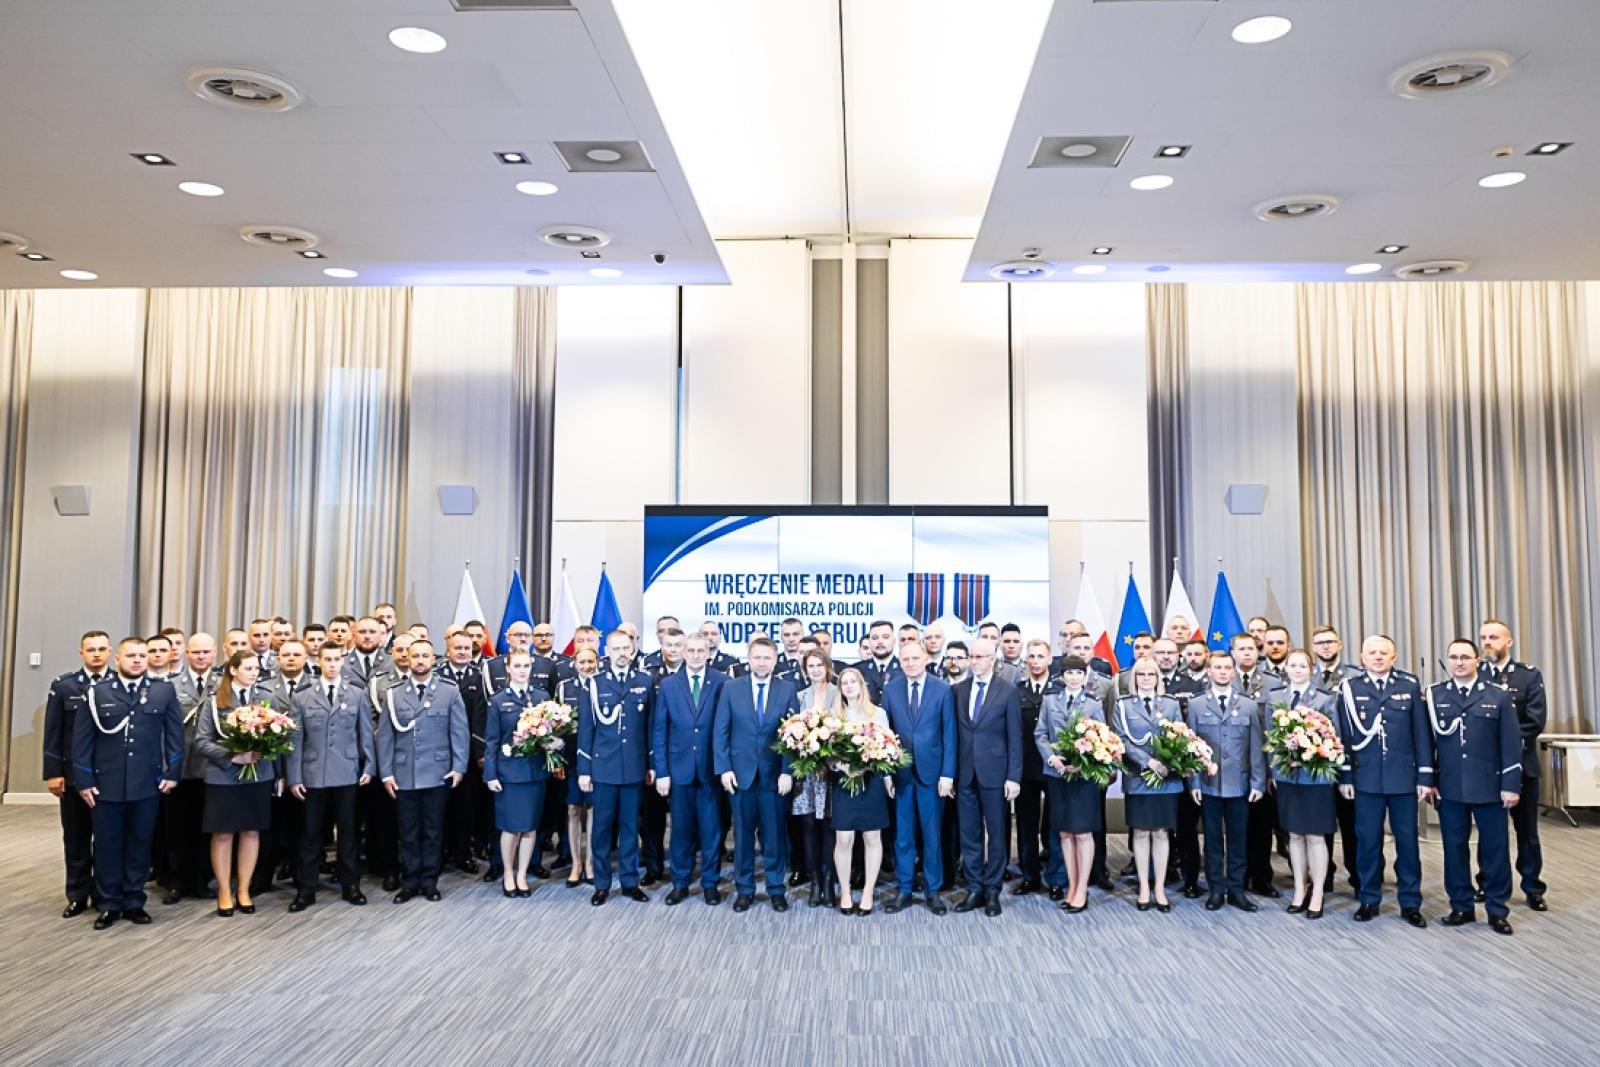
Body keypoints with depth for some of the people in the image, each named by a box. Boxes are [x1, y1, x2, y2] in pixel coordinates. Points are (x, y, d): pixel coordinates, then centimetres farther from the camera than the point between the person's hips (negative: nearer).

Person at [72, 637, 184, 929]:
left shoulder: (164, 691, 2)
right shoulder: (97, 692, 0)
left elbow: (175, 734, 3)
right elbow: (82, 738, 0)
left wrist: (172, 772, -2)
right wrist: (84, 780, -4)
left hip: (147, 783, 1)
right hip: (105, 782, 0)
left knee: (140, 844, 9)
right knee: (107, 845, 8)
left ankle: (134, 902, 21)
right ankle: (108, 904, 20)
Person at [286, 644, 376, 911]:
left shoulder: (358, 695, 5)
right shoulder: (301, 697, 3)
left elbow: (366, 734, 6)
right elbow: (295, 739, 1)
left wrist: (369, 766, 0)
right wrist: (294, 777, -2)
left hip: (347, 774, 0)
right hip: (313, 774, 0)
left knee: (348, 831, 7)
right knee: (311, 834, 7)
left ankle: (350, 885, 18)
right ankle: (306, 889, 16)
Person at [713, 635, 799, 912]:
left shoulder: (788, 690, 1)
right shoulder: (731, 689, 3)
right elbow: (721, 732, 2)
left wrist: (787, 771, -8)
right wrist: (724, 769, -5)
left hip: (774, 774, -1)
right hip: (741, 772, 1)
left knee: (775, 834, 6)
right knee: (743, 834, 9)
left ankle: (776, 889, 19)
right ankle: (744, 889, 20)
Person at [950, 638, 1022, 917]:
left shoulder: (1007, 691, -3)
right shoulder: (959, 690, 7)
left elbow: (1015, 737, -4)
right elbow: (955, 733, 7)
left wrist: (1014, 777, -9)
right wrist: (951, 771, 3)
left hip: (994, 773, -3)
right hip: (965, 774, 3)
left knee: (996, 834, 7)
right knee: (969, 834, 8)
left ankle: (992, 891, 17)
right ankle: (974, 889, 18)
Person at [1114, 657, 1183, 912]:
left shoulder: (1171, 704, 8)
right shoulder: (1123, 705, 3)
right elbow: (1121, 740, -5)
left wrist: (1170, 764, -12)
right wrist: (1148, 761, -16)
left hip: (1167, 779, 1)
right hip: (1137, 778, -1)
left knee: (1161, 833, 5)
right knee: (1141, 833, 5)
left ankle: (1159, 888, 12)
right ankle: (1144, 888, 13)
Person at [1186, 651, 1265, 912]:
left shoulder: (1248, 705, 6)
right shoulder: (1196, 705, 3)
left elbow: (1256, 747, 3)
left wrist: (1258, 782, -2)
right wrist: (1193, 782, -4)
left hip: (1239, 783, 1)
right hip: (1208, 783, -1)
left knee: (1237, 839, 7)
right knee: (1213, 838, 6)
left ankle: (1236, 889, 17)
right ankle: (1216, 889, 16)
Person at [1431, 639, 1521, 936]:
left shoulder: (1499, 696, 1)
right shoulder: (1434, 696, 3)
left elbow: (1511, 743, -1)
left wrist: (1511, 785, -6)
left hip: (1490, 787, -1)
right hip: (1449, 788, 1)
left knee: (1495, 849, 6)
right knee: (1455, 848, 8)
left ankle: (1497, 911, 17)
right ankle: (1461, 907, 19)